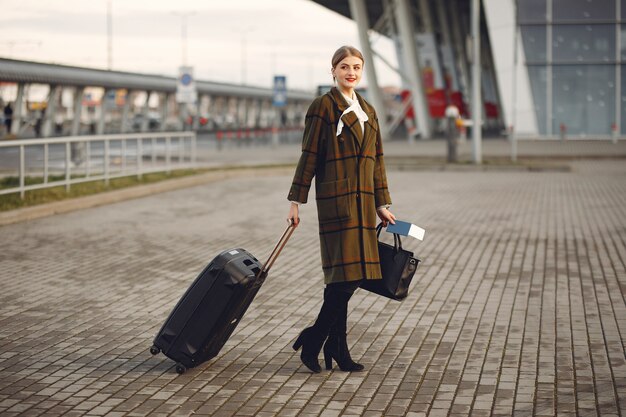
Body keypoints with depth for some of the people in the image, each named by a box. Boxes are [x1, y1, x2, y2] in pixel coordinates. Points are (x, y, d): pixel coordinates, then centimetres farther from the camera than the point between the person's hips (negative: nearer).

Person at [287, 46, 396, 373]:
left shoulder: (367, 111, 18)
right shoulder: (323, 106, -3)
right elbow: (309, 156, -5)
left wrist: (382, 204, 17)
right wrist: (296, 201, -8)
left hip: (362, 201, 7)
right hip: (336, 200, -7)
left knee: (349, 275, 7)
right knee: (346, 273, -12)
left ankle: (334, 347, 14)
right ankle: (313, 341, 0)